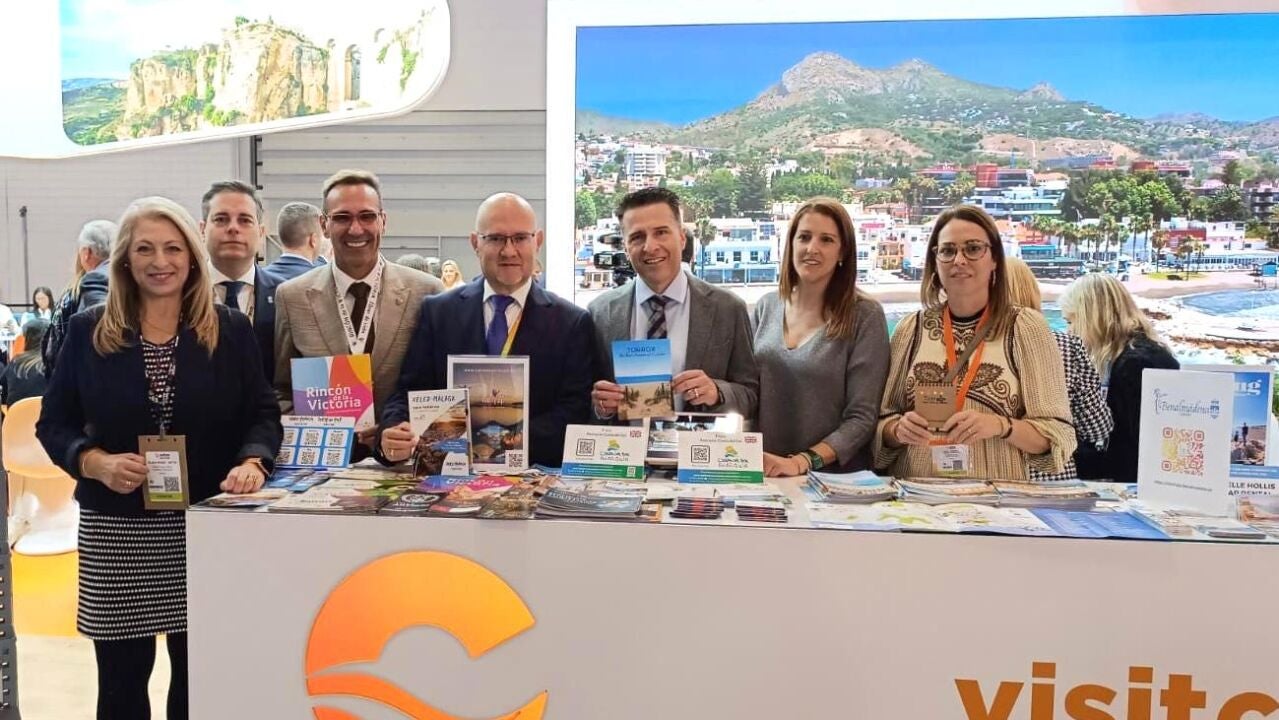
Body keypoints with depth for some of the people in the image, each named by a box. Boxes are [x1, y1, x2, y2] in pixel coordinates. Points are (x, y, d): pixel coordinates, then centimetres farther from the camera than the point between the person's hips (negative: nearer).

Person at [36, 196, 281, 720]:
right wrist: (96, 463, -15)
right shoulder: (88, 331, 3)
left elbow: (263, 414, 1)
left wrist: (252, 463, -19)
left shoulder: (231, 330, 2)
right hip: (114, 530, 0)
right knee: (121, 677, 10)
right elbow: (53, 423, 5)